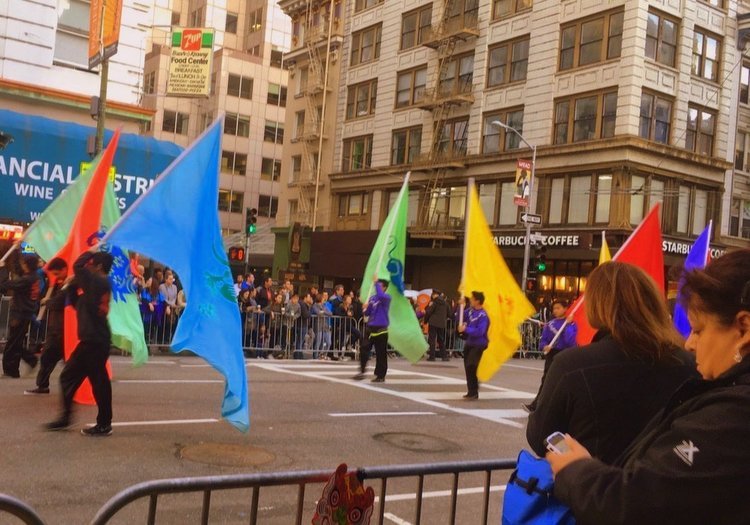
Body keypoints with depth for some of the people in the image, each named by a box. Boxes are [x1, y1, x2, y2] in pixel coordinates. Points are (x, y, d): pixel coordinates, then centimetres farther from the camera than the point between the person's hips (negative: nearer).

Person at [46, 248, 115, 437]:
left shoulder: (98, 281, -12)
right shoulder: (97, 284, 16)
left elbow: (78, 266, -18)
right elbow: (79, 305, 22)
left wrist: (89, 252, -2)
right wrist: (74, 286, 10)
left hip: (95, 341, -10)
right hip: (91, 340, 10)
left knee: (99, 381, -3)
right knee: (68, 376, 15)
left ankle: (104, 424, 5)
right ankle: (66, 417, 22)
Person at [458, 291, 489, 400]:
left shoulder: (483, 315, -19)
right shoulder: (471, 310, 4)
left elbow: (479, 332, -27)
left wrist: (465, 329, -23)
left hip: (478, 345, -8)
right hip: (469, 343, 8)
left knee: (470, 367, -15)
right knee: (468, 368, 12)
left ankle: (473, 393, -3)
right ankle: (472, 392, 25)